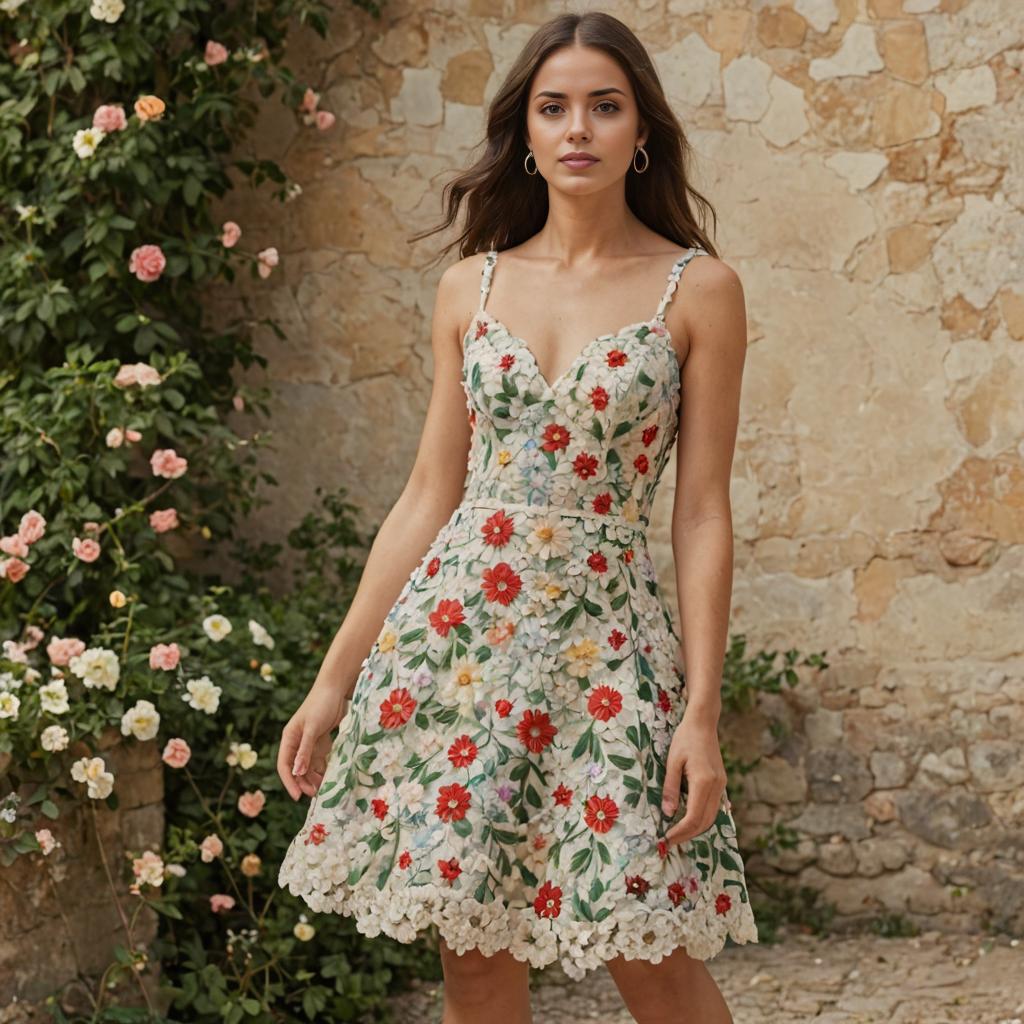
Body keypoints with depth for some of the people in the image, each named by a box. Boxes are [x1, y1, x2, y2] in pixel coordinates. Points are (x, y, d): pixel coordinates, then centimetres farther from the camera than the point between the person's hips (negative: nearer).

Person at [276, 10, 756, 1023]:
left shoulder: (698, 289, 0)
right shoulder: (471, 287, 8)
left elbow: (701, 514, -2)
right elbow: (428, 495, 10)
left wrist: (703, 710, -7)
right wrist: (333, 680, 8)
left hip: (602, 637, -3)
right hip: (453, 627, 3)